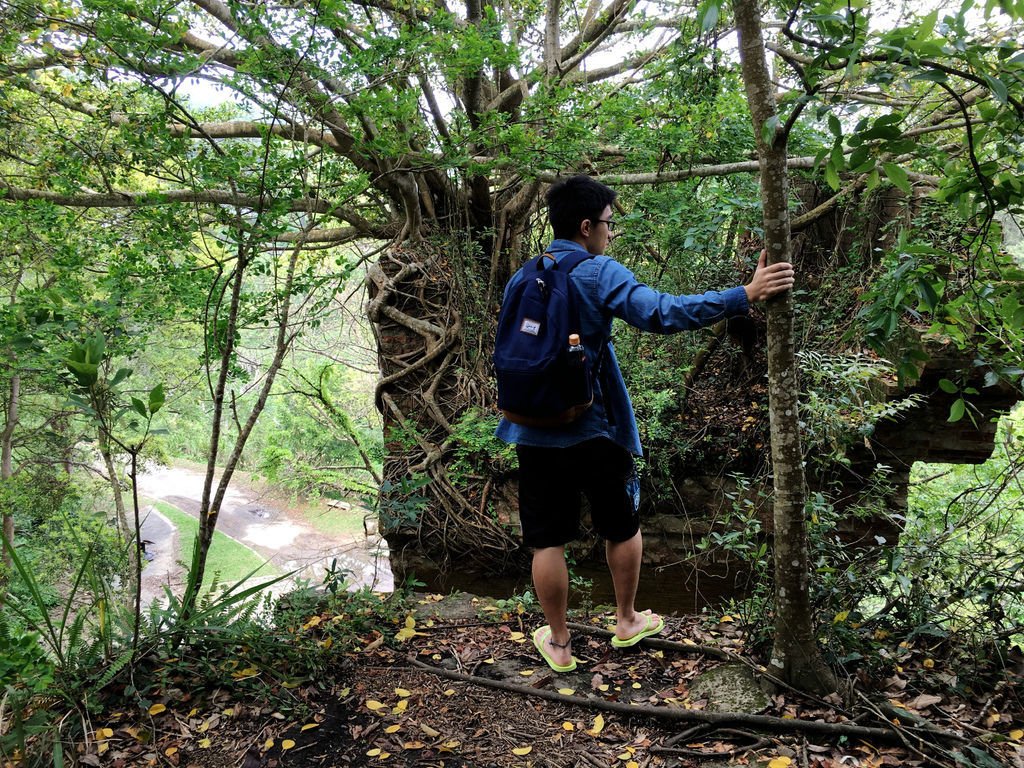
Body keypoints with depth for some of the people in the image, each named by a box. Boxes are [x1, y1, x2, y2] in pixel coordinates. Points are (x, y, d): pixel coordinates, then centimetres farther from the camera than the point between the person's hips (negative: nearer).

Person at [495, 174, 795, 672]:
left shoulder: (519, 280, 5)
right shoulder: (600, 273, -12)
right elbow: (663, 313, -27)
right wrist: (745, 295, -27)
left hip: (535, 434, 4)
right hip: (596, 431, -3)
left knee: (548, 541, 11)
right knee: (622, 527, 19)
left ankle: (558, 643, 24)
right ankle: (627, 621, 36)